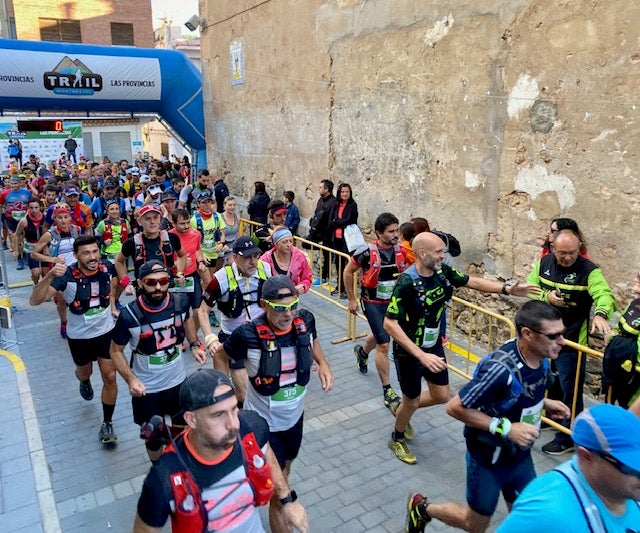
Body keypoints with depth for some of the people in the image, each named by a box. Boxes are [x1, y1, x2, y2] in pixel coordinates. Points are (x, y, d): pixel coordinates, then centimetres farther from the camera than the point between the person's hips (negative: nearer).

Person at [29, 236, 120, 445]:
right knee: (84, 372, 24)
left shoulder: (107, 268, -17)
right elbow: (34, 300, -38)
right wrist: (50, 275, -52)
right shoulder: (66, 276, -27)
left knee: (109, 377, -1)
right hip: (79, 336, -1)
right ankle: (84, 382, 63)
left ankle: (107, 424, 17)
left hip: (106, 331, 1)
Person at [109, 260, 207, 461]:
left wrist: (194, 345, -2)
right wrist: (130, 379, -22)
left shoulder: (180, 302, -16)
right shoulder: (129, 315, -24)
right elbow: (116, 350, -9)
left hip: (178, 381, 3)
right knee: (154, 437, 16)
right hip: (147, 389, -3)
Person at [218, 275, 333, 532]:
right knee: (279, 496, 7)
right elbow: (221, 356, -7)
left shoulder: (306, 320, -17)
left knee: (285, 471, 31)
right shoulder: (248, 335, -28)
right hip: (264, 422, -4)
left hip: (295, 415, 5)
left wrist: (323, 364, -9)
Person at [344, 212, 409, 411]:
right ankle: (388, 391, 5)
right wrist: (351, 299, -3)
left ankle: (362, 352, 60)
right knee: (384, 344, -8)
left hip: (393, 302, 5)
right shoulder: (367, 252, -20)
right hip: (373, 303, -5)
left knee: (378, 336, 26)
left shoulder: (401, 251, -8)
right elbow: (348, 272, -6)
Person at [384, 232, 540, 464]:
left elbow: (472, 282, 5)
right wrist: (421, 356, -36)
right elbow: (390, 324, -32)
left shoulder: (442, 272, -11)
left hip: (434, 346, 7)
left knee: (441, 396, 18)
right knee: (412, 401, 11)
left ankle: (403, 409, 46)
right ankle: (397, 439, 41)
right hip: (409, 352, -7)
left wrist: (507, 288, -5)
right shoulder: (407, 283, -31)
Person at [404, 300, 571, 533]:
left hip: (520, 454, 7)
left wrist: (543, 403, -5)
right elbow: (455, 407, -29)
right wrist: (505, 429, -30)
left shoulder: (541, 358, -11)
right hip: (488, 456, -6)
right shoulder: (501, 368, -36)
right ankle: (421, 508, 38)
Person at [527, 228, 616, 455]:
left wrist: (600, 314, -52)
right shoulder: (544, 263, -1)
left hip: (571, 340, -5)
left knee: (570, 390, 4)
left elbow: (604, 294, -31)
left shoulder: (589, 270, -17)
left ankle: (567, 438, 19)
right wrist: (546, 296, -18)